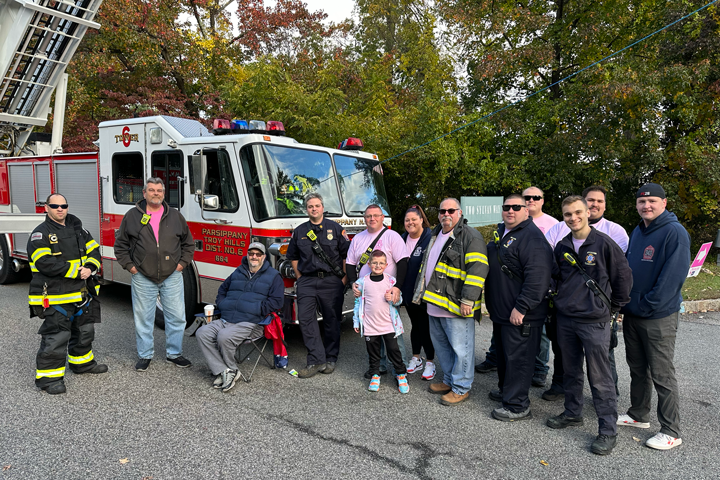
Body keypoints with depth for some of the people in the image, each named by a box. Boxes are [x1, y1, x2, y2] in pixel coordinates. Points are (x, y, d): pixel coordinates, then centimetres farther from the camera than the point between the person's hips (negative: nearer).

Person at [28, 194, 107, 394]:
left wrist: (89, 268, -13)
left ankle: (82, 362, 38)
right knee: (56, 336, -7)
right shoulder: (40, 234, -10)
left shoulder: (78, 230, 11)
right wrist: (77, 271, -20)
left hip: (82, 294, 7)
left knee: (84, 330, 20)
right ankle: (48, 376, 3)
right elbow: (46, 264, -21)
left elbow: (93, 250, 8)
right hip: (55, 297, -7)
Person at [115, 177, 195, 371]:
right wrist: (129, 265, -1)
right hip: (143, 278, -1)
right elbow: (120, 244, 8)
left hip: (172, 277, 1)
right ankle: (145, 355, 23)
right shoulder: (132, 216, 3)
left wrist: (183, 262, 2)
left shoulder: (175, 216, 6)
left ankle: (174, 353, 20)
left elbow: (188, 243, 13)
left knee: (176, 317, 5)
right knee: (143, 318, 8)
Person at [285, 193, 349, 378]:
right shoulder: (299, 231, 10)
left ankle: (331, 359, 18)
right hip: (307, 282, 2)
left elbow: (346, 254, 2)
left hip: (331, 281, -2)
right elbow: (293, 257, 18)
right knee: (305, 319, -7)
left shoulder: (335, 228, 3)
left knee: (332, 321, 5)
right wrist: (299, 279, 10)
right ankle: (316, 361, -2)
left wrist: (344, 277, -4)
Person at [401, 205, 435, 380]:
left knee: (425, 326, 3)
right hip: (408, 292, 6)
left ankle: (430, 362, 17)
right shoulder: (403, 239, 7)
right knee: (415, 324, 17)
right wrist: (399, 287, 8)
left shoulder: (430, 238, -13)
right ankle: (416, 359, 31)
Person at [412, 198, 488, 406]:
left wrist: (467, 300, -22)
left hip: (456, 306, -9)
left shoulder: (470, 236, -11)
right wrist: (422, 292, 24)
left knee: (460, 348, 1)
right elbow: (426, 265, 26)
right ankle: (449, 380, 34)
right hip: (435, 304, 9)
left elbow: (477, 269, -19)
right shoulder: (436, 235, 16)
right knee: (441, 345, 19)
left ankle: (461, 388, 15)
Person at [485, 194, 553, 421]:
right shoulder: (501, 232, 14)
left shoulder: (532, 238, -18)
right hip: (500, 312, 10)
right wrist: (492, 304, 23)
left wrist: (521, 308, -26)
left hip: (520, 316, -10)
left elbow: (537, 278, -26)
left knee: (517, 359, -2)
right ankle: (506, 390, 39)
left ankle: (517, 406, 9)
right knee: (503, 354, 22)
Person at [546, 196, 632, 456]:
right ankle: (573, 413, 35)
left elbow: (623, 277, -3)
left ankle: (608, 430, 11)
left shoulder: (604, 243, -10)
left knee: (600, 378, 0)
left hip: (594, 322, -5)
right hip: (565, 319, 6)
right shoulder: (562, 247, 6)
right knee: (570, 371, 18)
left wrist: (613, 307, 3)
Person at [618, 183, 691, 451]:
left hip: (659, 317, -8)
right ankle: (638, 415, 34)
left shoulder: (674, 232, -14)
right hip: (632, 315, 8)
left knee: (662, 375, 1)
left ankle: (671, 432, 13)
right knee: (637, 368, 18)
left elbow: (673, 276, -19)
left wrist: (647, 306, -17)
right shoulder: (638, 231, 11)